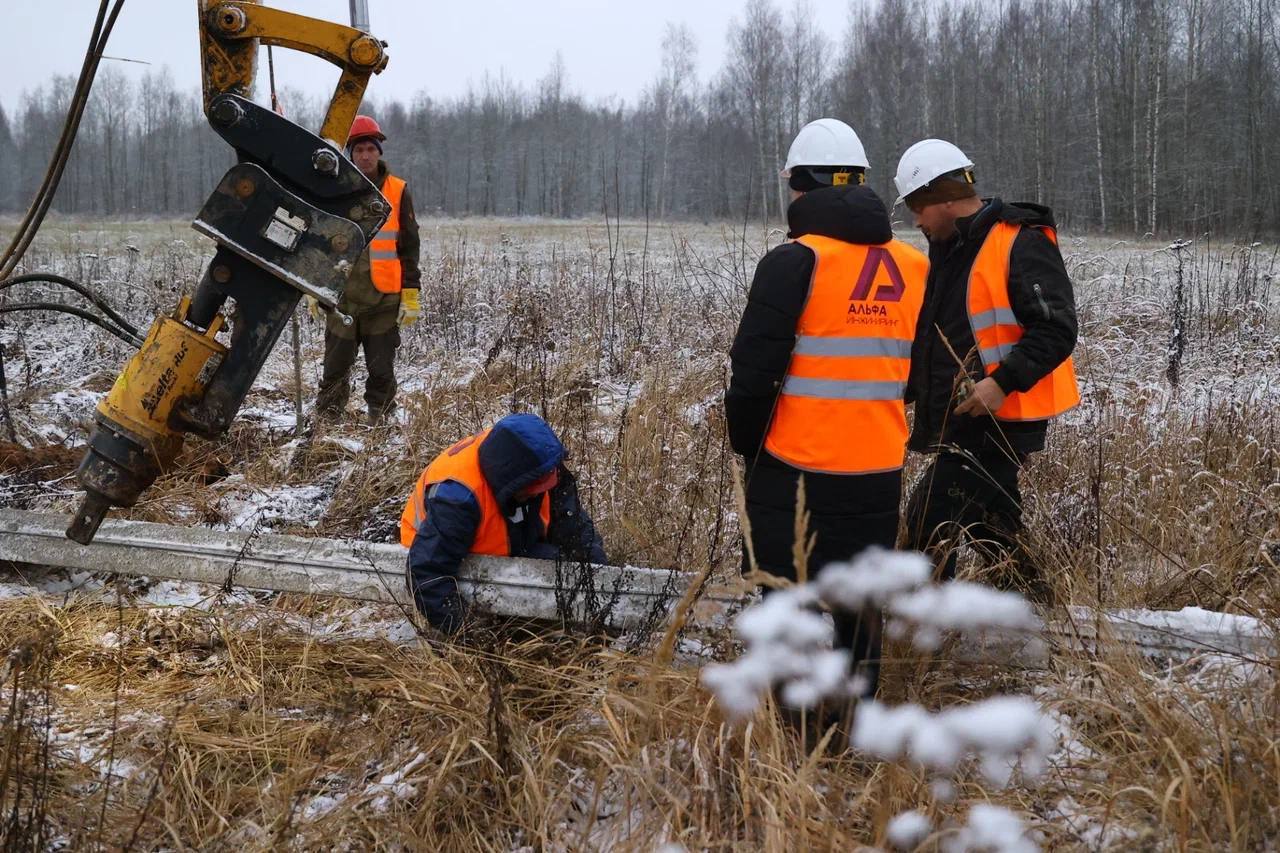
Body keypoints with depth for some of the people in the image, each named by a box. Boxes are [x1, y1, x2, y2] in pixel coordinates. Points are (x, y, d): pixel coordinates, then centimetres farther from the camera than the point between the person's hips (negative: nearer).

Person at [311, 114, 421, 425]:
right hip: (342, 296, 1)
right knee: (336, 367, 5)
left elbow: (408, 248, 4)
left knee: (381, 369, 4)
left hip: (385, 297, -1)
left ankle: (381, 422, 13)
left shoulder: (398, 192, 2)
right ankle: (326, 421, 15)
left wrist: (411, 296, -1)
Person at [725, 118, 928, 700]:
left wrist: (747, 445, 4)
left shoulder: (795, 263, -11)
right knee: (860, 609, 14)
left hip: (798, 471, -5)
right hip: (880, 472, 5)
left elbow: (753, 372, -12)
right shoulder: (914, 268, 7)